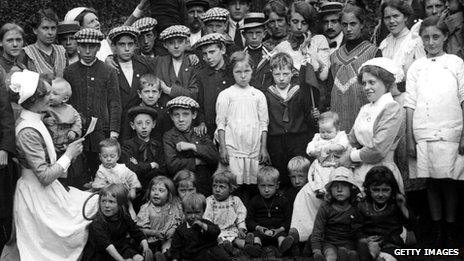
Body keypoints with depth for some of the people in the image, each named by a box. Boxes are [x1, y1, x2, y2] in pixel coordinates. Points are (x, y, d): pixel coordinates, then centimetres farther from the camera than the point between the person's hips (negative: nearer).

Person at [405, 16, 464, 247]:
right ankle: (436, 230, 12)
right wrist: (409, 138, 4)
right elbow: (410, 104, 9)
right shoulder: (416, 67, 11)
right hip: (423, 133, 2)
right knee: (431, 182, 4)